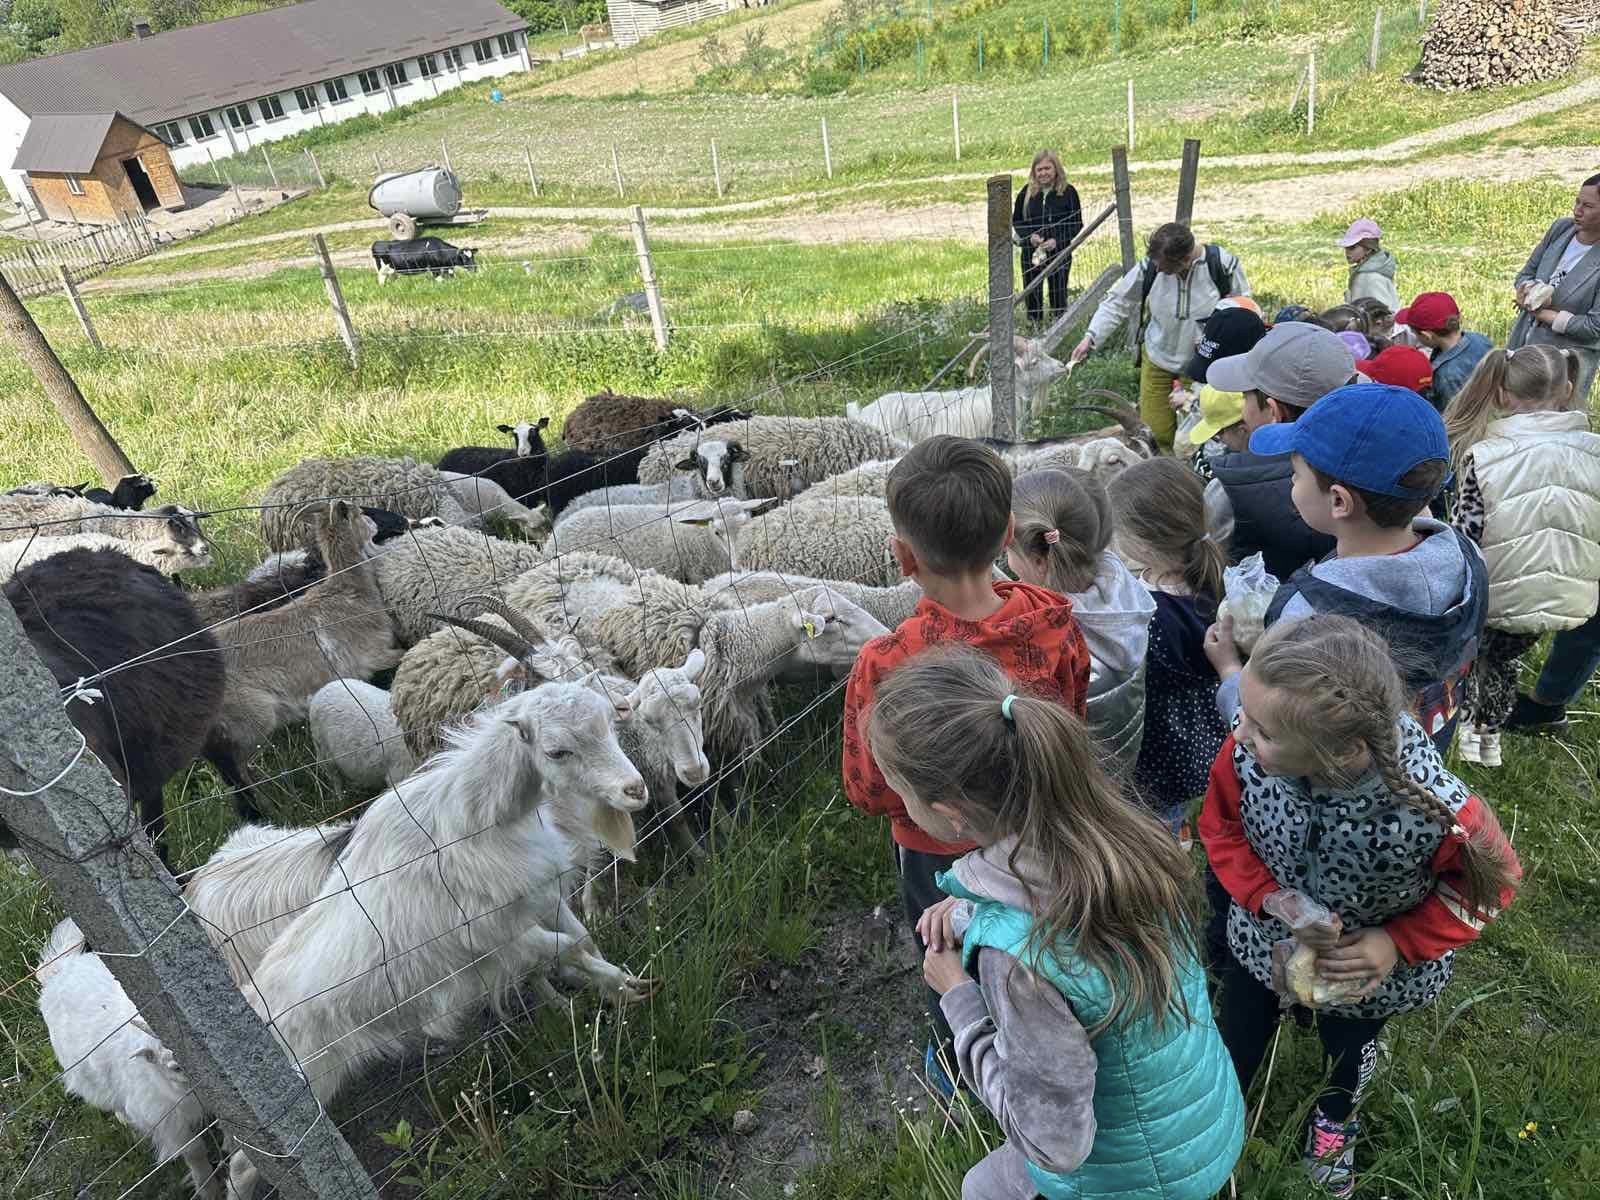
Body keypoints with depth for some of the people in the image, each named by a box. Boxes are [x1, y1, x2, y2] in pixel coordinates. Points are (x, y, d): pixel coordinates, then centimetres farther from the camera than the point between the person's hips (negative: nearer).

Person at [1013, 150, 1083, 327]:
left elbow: (1077, 224, -1)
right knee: (1032, 296, 6)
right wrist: (1030, 236, -11)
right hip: (1031, 252, 2)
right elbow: (1016, 221, 9)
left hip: (1059, 252, -2)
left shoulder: (1068, 192, -4)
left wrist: (1057, 241, -16)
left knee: (1058, 297, 3)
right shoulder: (1026, 192, 1)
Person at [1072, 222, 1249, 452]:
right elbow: (1117, 303, -4)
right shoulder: (1149, 267, -14)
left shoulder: (1223, 265, -16)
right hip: (1157, 358, 1)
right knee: (1155, 431, 1)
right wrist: (1091, 337, -14)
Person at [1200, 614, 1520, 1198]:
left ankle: (1334, 1118, 69)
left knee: (1346, 1047, 33)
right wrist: (1268, 897, -29)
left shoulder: (1437, 814, -42)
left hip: (1367, 967, -1)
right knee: (1237, 1038, 26)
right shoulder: (1248, 748, -37)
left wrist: (1399, 944, -26)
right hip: (1263, 934, 1)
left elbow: (1490, 878, -18)